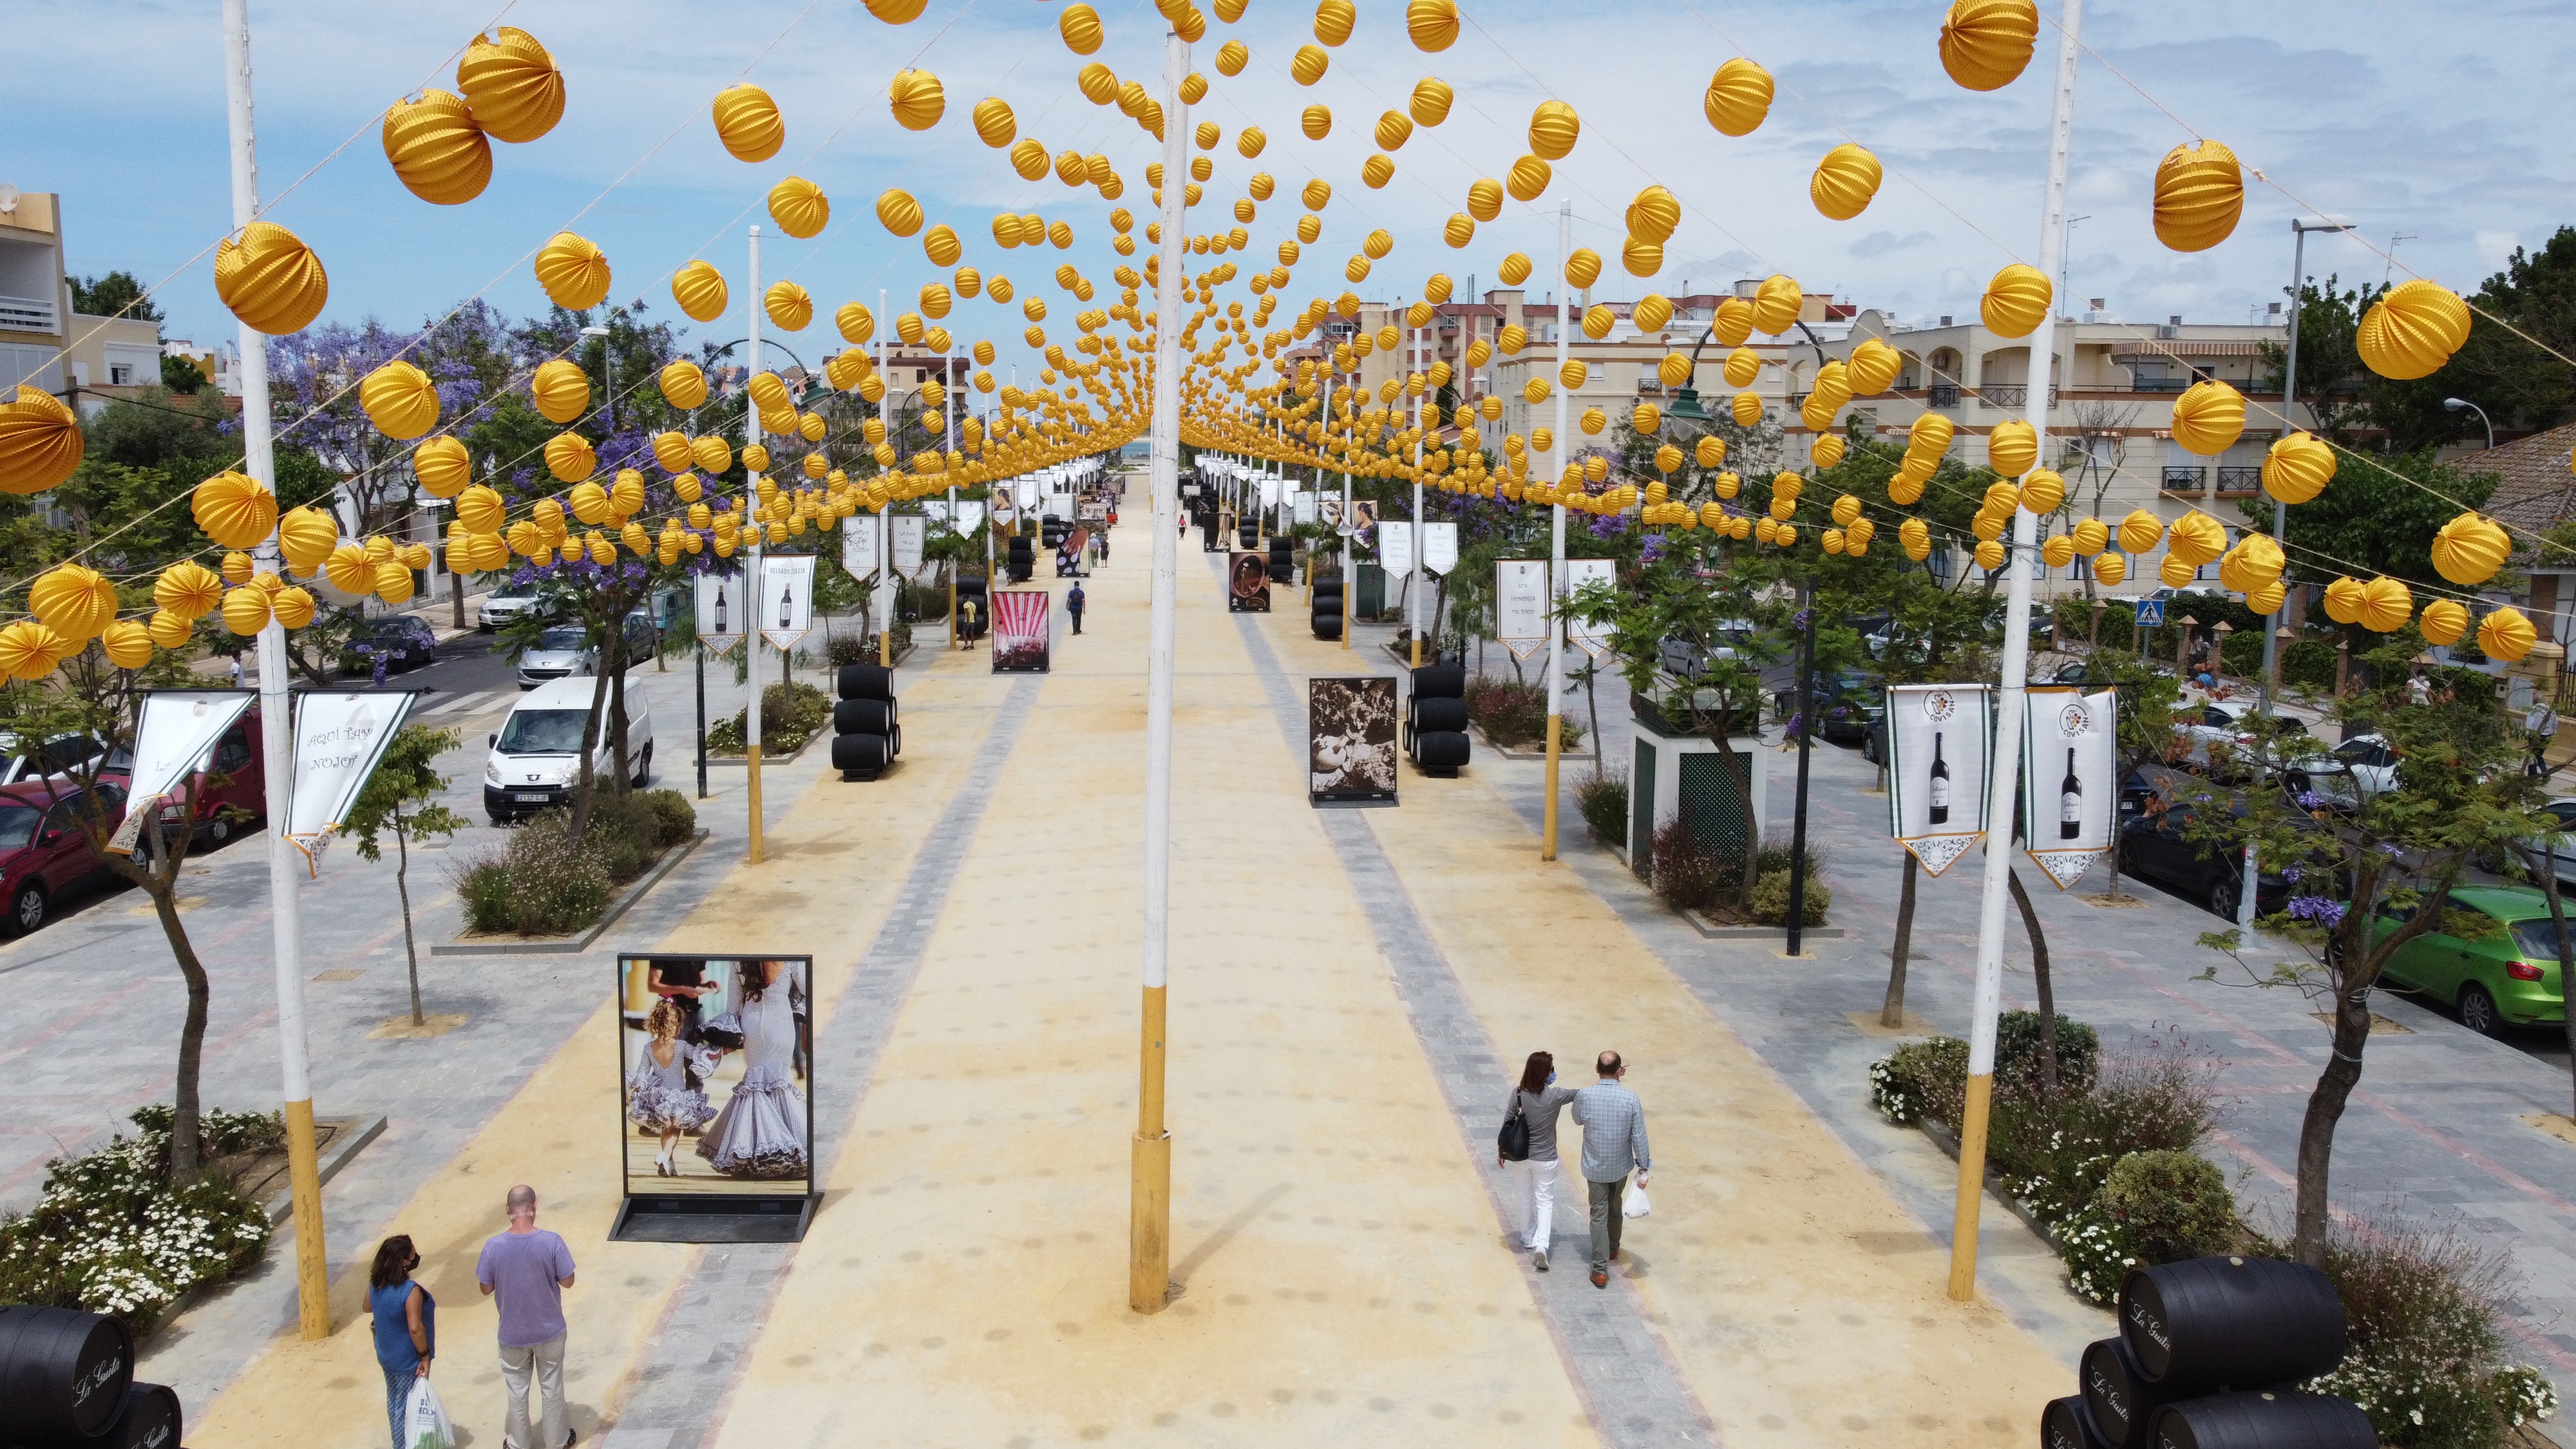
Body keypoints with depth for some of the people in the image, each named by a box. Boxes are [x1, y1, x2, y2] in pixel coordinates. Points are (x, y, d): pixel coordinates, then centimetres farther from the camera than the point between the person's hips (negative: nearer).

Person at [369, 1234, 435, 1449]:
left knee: (394, 1401, 24)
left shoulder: (376, 1284, -7)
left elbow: (368, 1307, 13)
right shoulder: (411, 1291, -31)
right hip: (408, 1362, -8)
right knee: (408, 1408, 7)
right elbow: (415, 1328, -31)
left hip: (386, 1356, 8)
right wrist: (425, 1355, -21)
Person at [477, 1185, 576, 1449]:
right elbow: (567, 1282, -12)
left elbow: (486, 1289, -6)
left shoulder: (494, 1246, -18)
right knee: (552, 1388, 18)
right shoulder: (551, 1242, -22)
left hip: (512, 1334, 1)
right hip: (549, 1331, -1)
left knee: (516, 1392, 20)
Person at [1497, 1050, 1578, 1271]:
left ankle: (1528, 1239, 36)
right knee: (1545, 1201, 8)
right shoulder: (1556, 1096, -19)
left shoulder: (1518, 1094, -13)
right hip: (1545, 1158, -3)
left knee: (1526, 1196, 22)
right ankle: (1541, 1245, -8)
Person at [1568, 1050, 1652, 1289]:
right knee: (1615, 1207, 25)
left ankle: (1601, 1269, 0)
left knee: (1599, 1214, 5)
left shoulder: (1584, 1096, -17)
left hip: (1594, 1167, -1)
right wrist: (1643, 1167, 0)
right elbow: (1639, 1137, -13)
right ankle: (1613, 1248, 45)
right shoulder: (1631, 1099, -19)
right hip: (1621, 1166, 1)